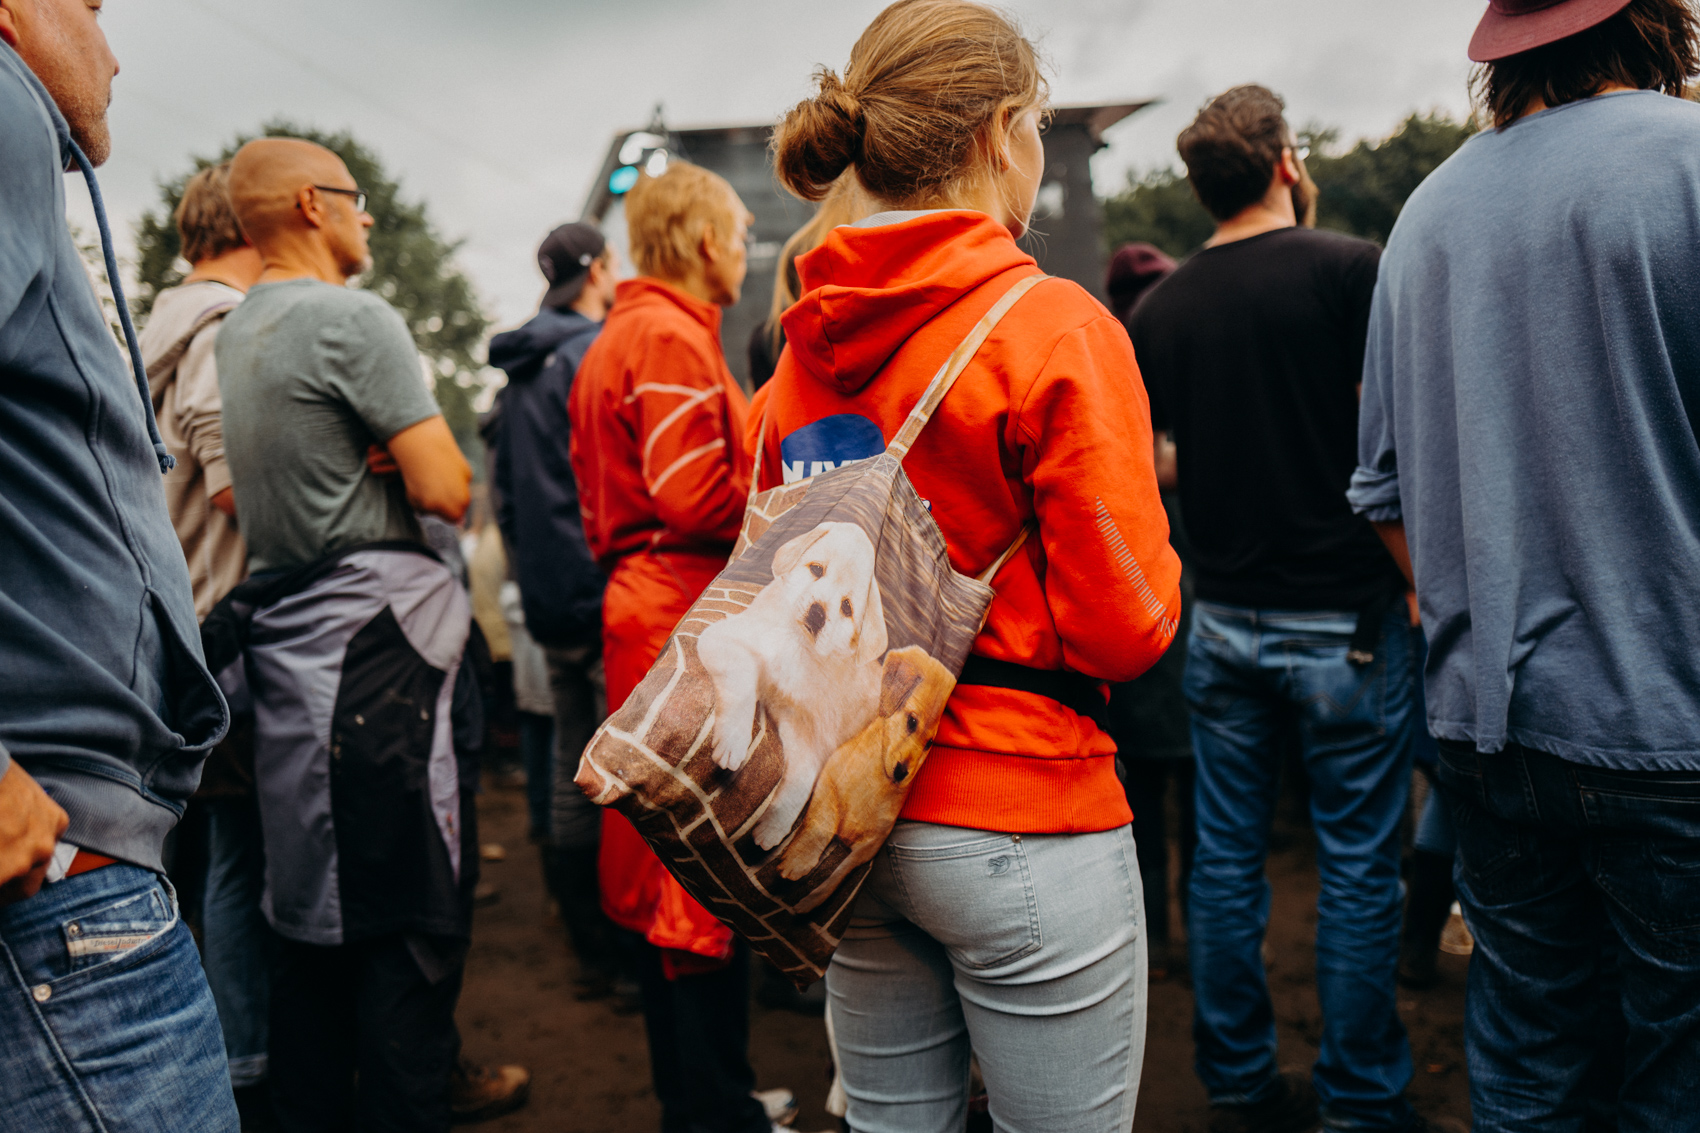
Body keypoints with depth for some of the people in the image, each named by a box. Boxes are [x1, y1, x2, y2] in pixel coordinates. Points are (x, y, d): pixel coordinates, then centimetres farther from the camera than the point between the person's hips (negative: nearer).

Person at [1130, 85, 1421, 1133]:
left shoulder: (1161, 310, 5)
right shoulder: (1350, 270, -8)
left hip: (1222, 618, 5)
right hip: (1344, 615, -4)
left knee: (1228, 857, 12)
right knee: (1359, 867, 7)